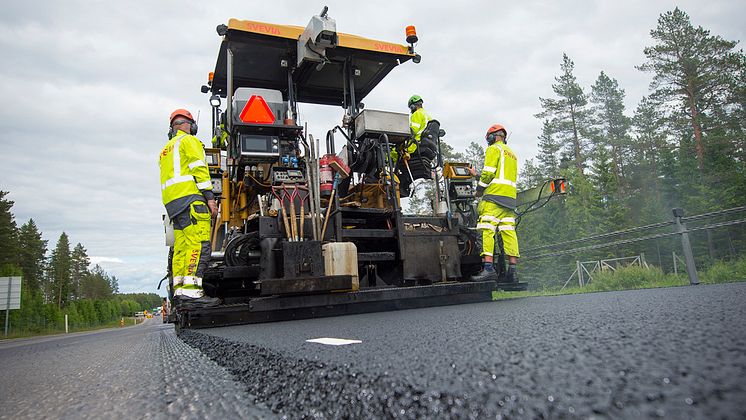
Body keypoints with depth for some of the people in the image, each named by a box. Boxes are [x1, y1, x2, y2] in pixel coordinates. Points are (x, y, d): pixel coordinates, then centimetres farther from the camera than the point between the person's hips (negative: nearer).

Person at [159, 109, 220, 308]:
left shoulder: (166, 149, 31)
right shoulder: (189, 141, 6)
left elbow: (170, 177, 24)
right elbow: (199, 169, -8)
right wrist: (209, 197, -13)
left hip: (172, 202, 9)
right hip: (190, 197, -9)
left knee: (181, 247, 4)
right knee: (199, 243, -17)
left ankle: (179, 292, 1)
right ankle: (191, 292, -26)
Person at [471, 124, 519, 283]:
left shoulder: (493, 149, 3)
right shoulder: (512, 154, 29)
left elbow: (488, 172, -9)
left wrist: (479, 189, 2)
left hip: (494, 195, -8)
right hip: (510, 197, 8)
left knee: (487, 230, -13)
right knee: (509, 232, 3)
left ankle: (488, 268, -23)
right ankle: (512, 271, 1)